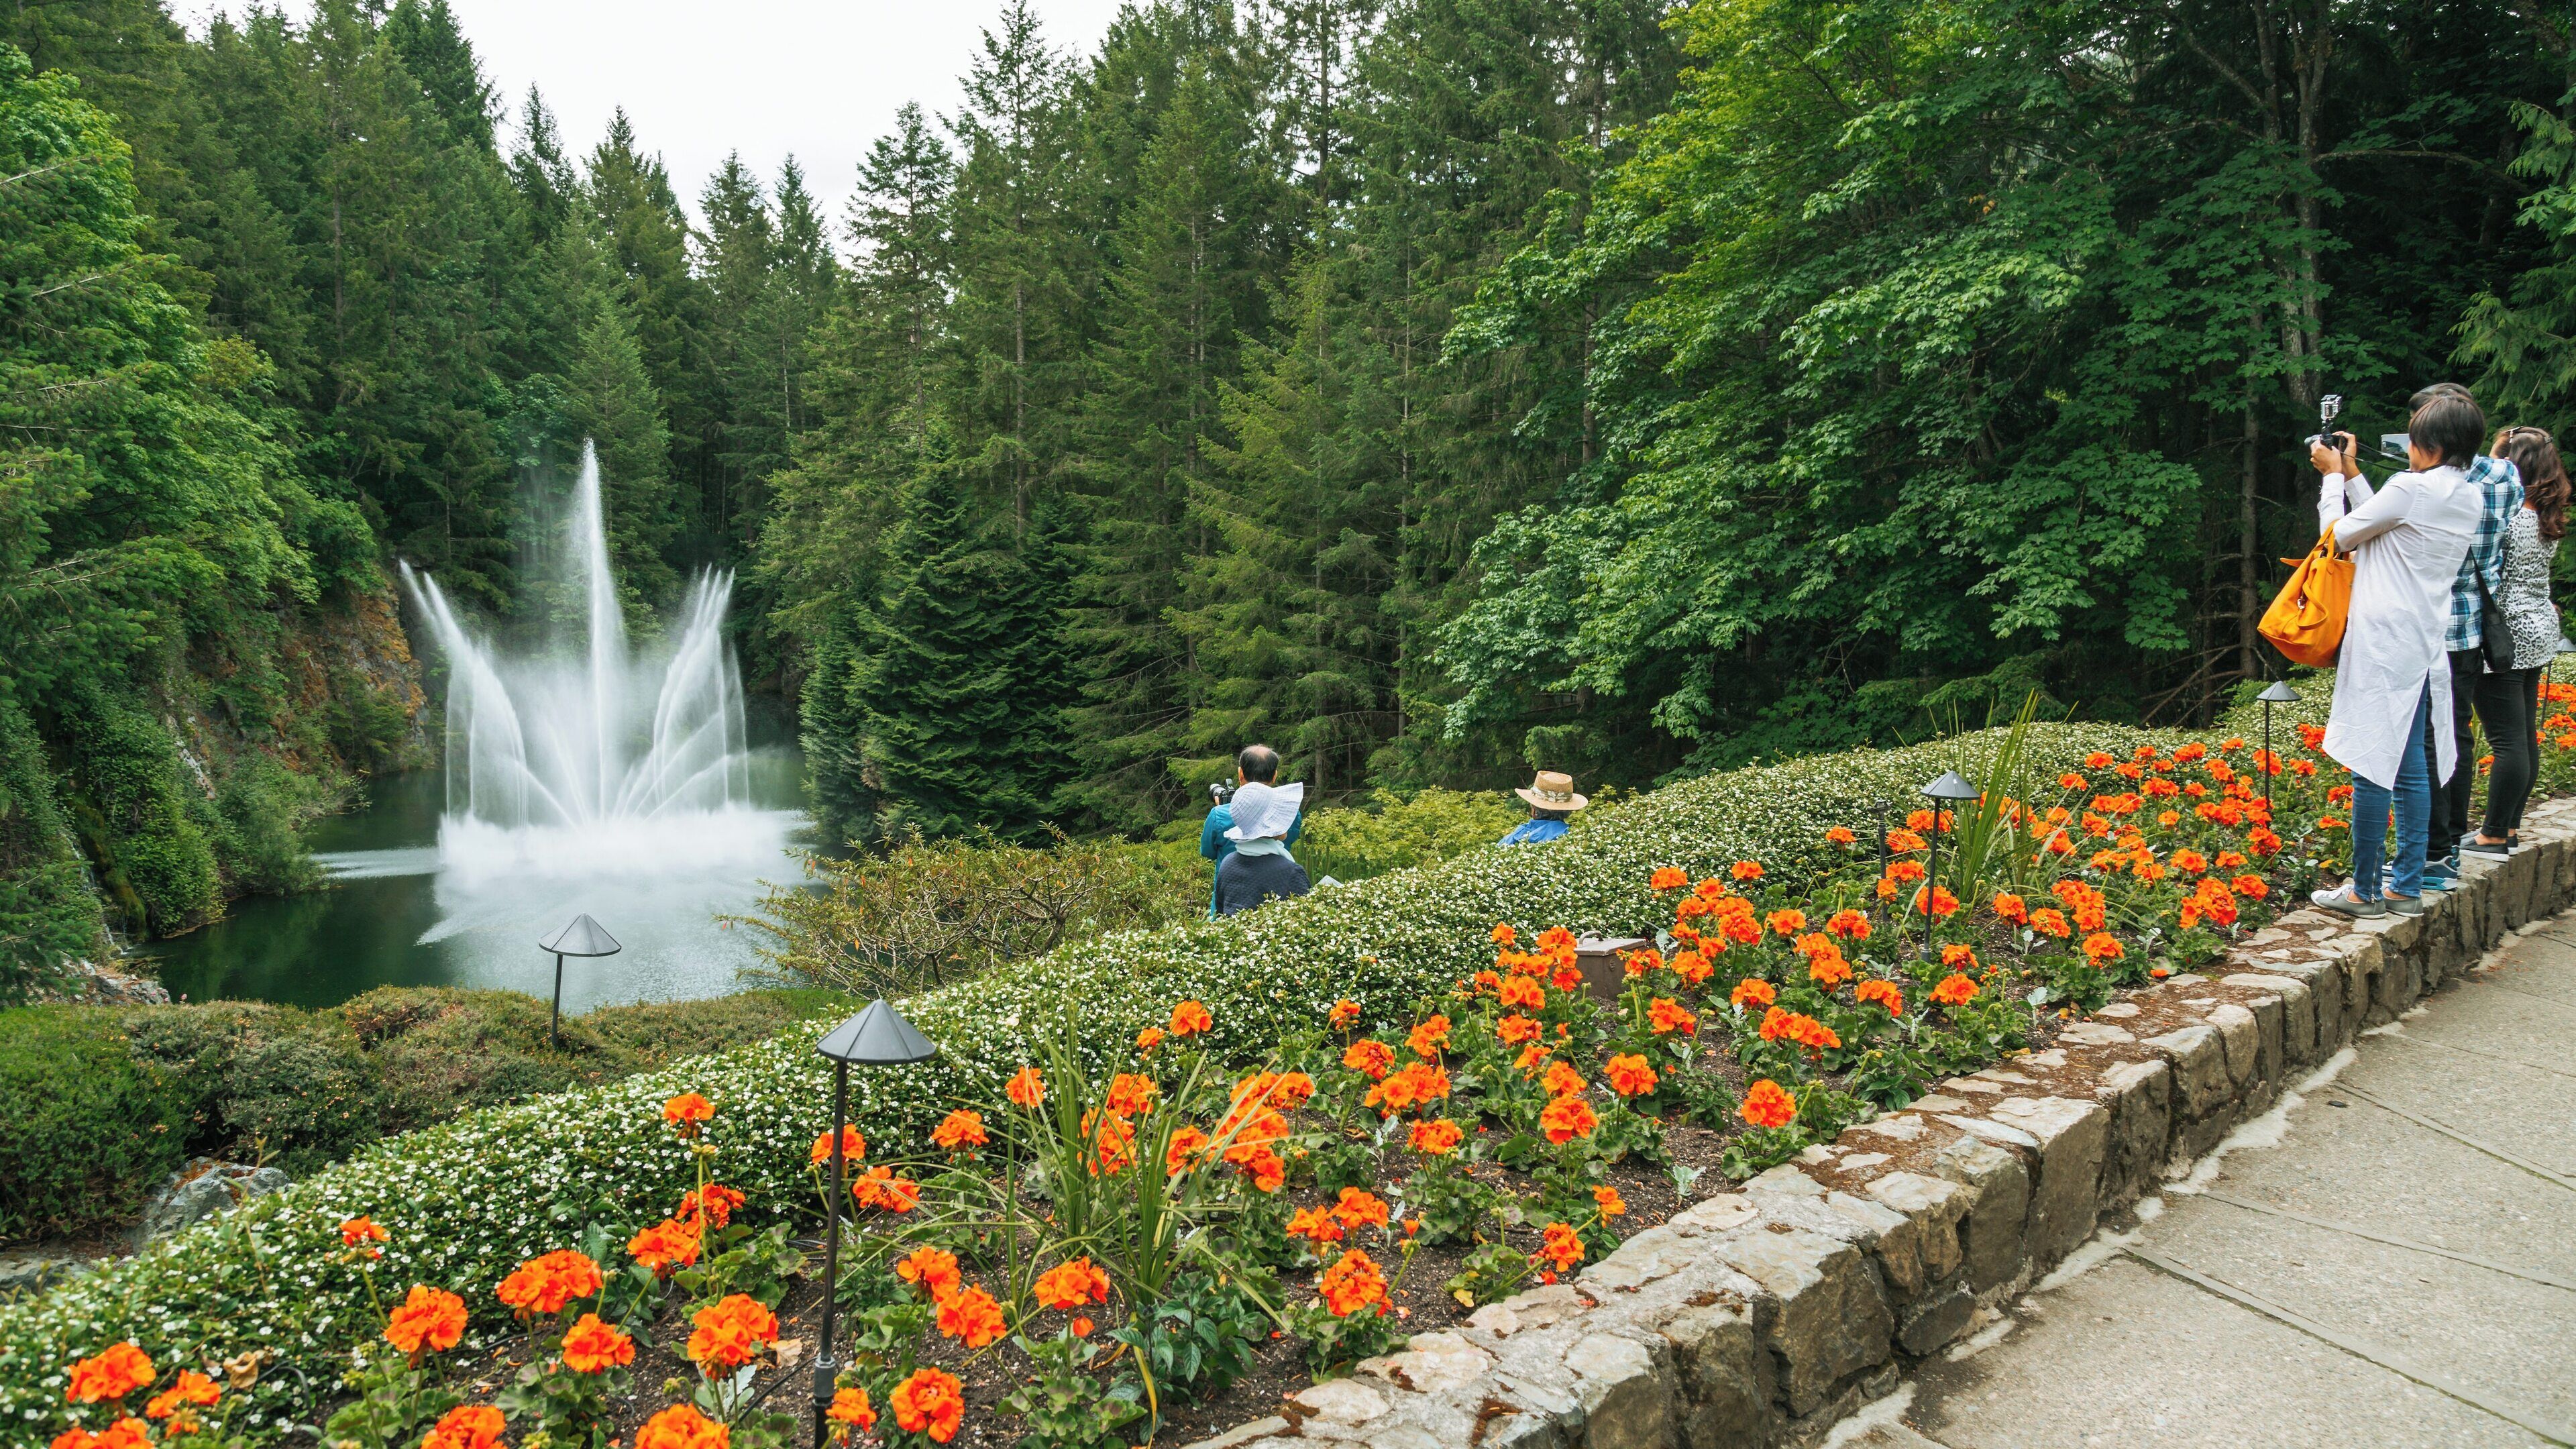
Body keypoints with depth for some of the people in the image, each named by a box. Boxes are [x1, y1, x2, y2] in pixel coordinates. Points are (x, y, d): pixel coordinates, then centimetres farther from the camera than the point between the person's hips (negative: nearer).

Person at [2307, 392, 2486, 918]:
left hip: (2383, 648, -9)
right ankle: (2408, 888, 16)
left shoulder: (2411, 489, -13)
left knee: (2370, 766, -3)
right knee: (2411, 768, 11)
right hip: (2425, 650, 9)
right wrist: (2353, 474, 22)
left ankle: (2364, 891, 1)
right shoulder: (2469, 500, 12)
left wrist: (2333, 475, 10)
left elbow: (2338, 535, -3)